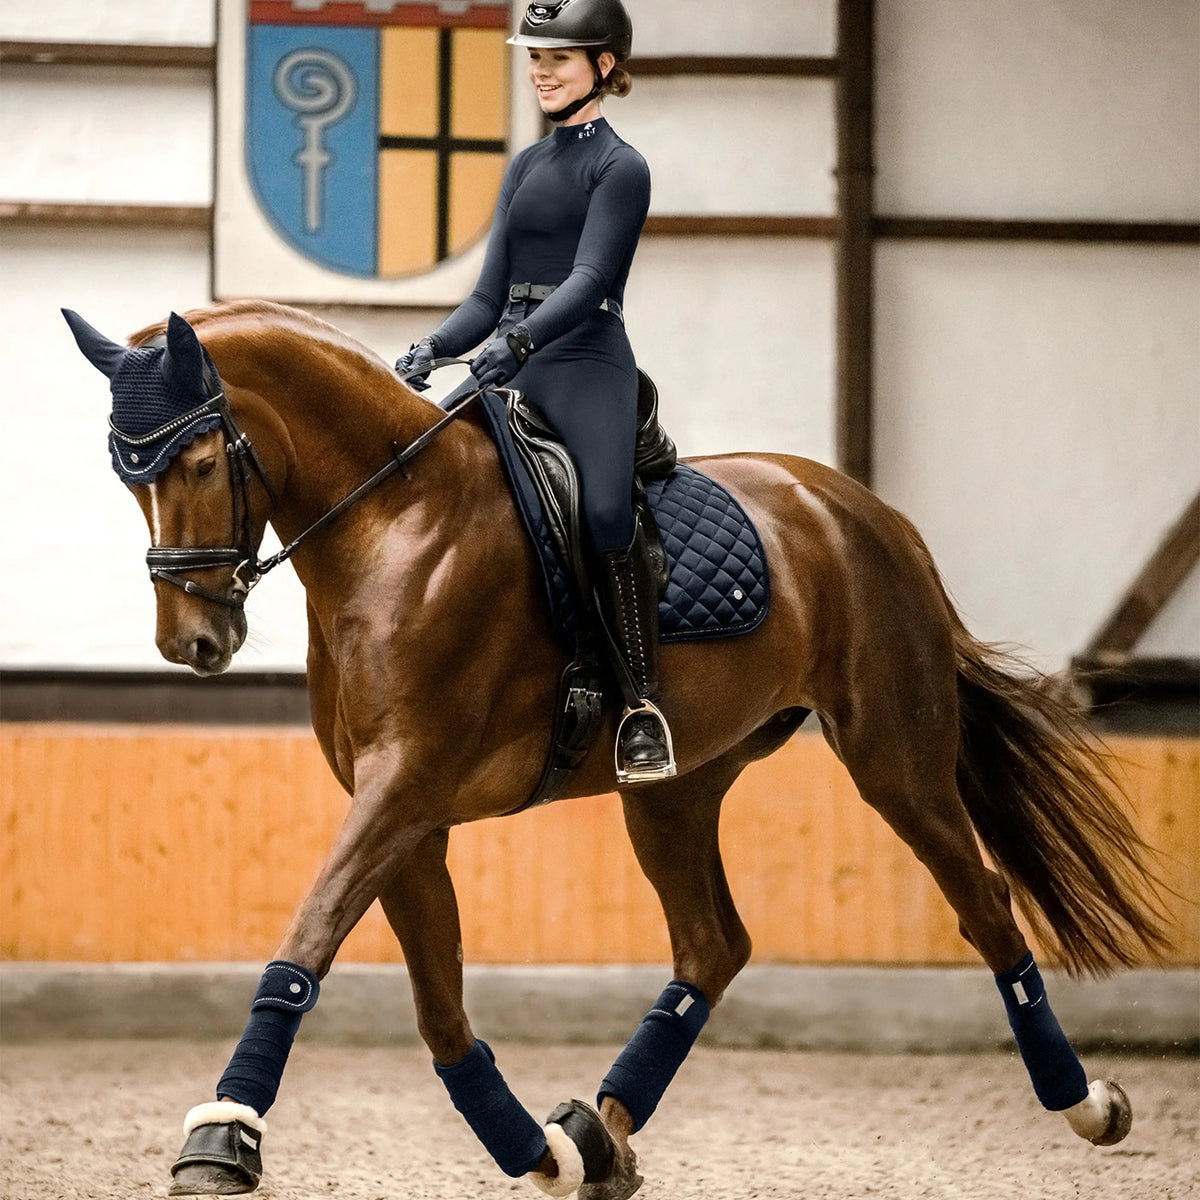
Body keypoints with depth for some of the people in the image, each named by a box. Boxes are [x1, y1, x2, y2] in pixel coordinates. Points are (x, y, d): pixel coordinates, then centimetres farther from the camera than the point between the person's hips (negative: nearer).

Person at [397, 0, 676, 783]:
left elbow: (589, 278, -14)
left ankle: (644, 704, -22)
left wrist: (517, 341, -29)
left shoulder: (620, 168, -1)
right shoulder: (528, 166, 20)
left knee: (607, 512, -29)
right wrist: (431, 351, 1)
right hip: (508, 364, 7)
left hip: (585, 364, -7)